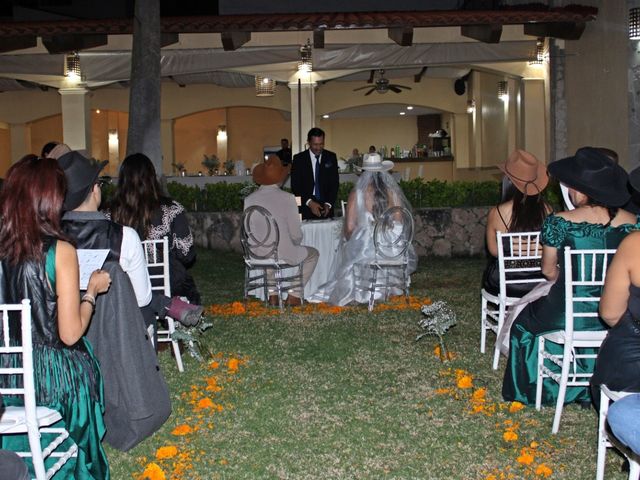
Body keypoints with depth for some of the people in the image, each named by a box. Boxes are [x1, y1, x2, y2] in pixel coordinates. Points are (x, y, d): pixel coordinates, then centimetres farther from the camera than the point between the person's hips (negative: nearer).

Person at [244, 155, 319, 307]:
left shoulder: (249, 199, -5)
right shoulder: (287, 198, -15)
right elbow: (296, 235, -12)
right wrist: (295, 243, 12)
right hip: (283, 255, -4)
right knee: (312, 254, 25)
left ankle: (273, 293, 33)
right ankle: (294, 296, 19)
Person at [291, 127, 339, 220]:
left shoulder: (331, 157, 7)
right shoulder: (298, 159, 1)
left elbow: (335, 183, 5)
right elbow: (295, 186, -3)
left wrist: (328, 204, -9)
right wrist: (309, 202, -15)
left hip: (326, 209, 2)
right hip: (306, 210, -1)